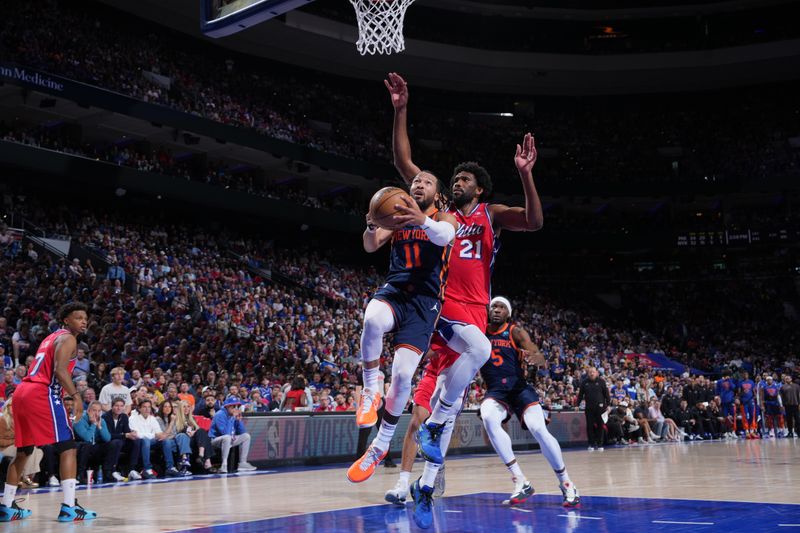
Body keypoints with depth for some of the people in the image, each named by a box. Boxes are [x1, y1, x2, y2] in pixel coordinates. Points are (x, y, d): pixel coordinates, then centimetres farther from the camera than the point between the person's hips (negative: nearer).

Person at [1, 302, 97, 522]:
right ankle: (69, 507, -15)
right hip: (42, 395, -9)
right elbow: (59, 370, -17)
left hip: (22, 391, 9)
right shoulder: (67, 338, -1)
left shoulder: (51, 337, 28)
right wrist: (75, 395, -20)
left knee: (23, 452, 19)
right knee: (67, 447, -8)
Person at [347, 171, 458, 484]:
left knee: (402, 375, -12)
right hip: (394, 291, 2)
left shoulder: (444, 217, 7)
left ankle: (380, 446, 7)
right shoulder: (398, 216, 17)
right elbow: (371, 246, 0)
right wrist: (372, 227, -25)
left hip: (425, 301, -2)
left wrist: (422, 221, -43)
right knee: (373, 320, -37)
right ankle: (371, 391, -16)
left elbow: (444, 235, -20)